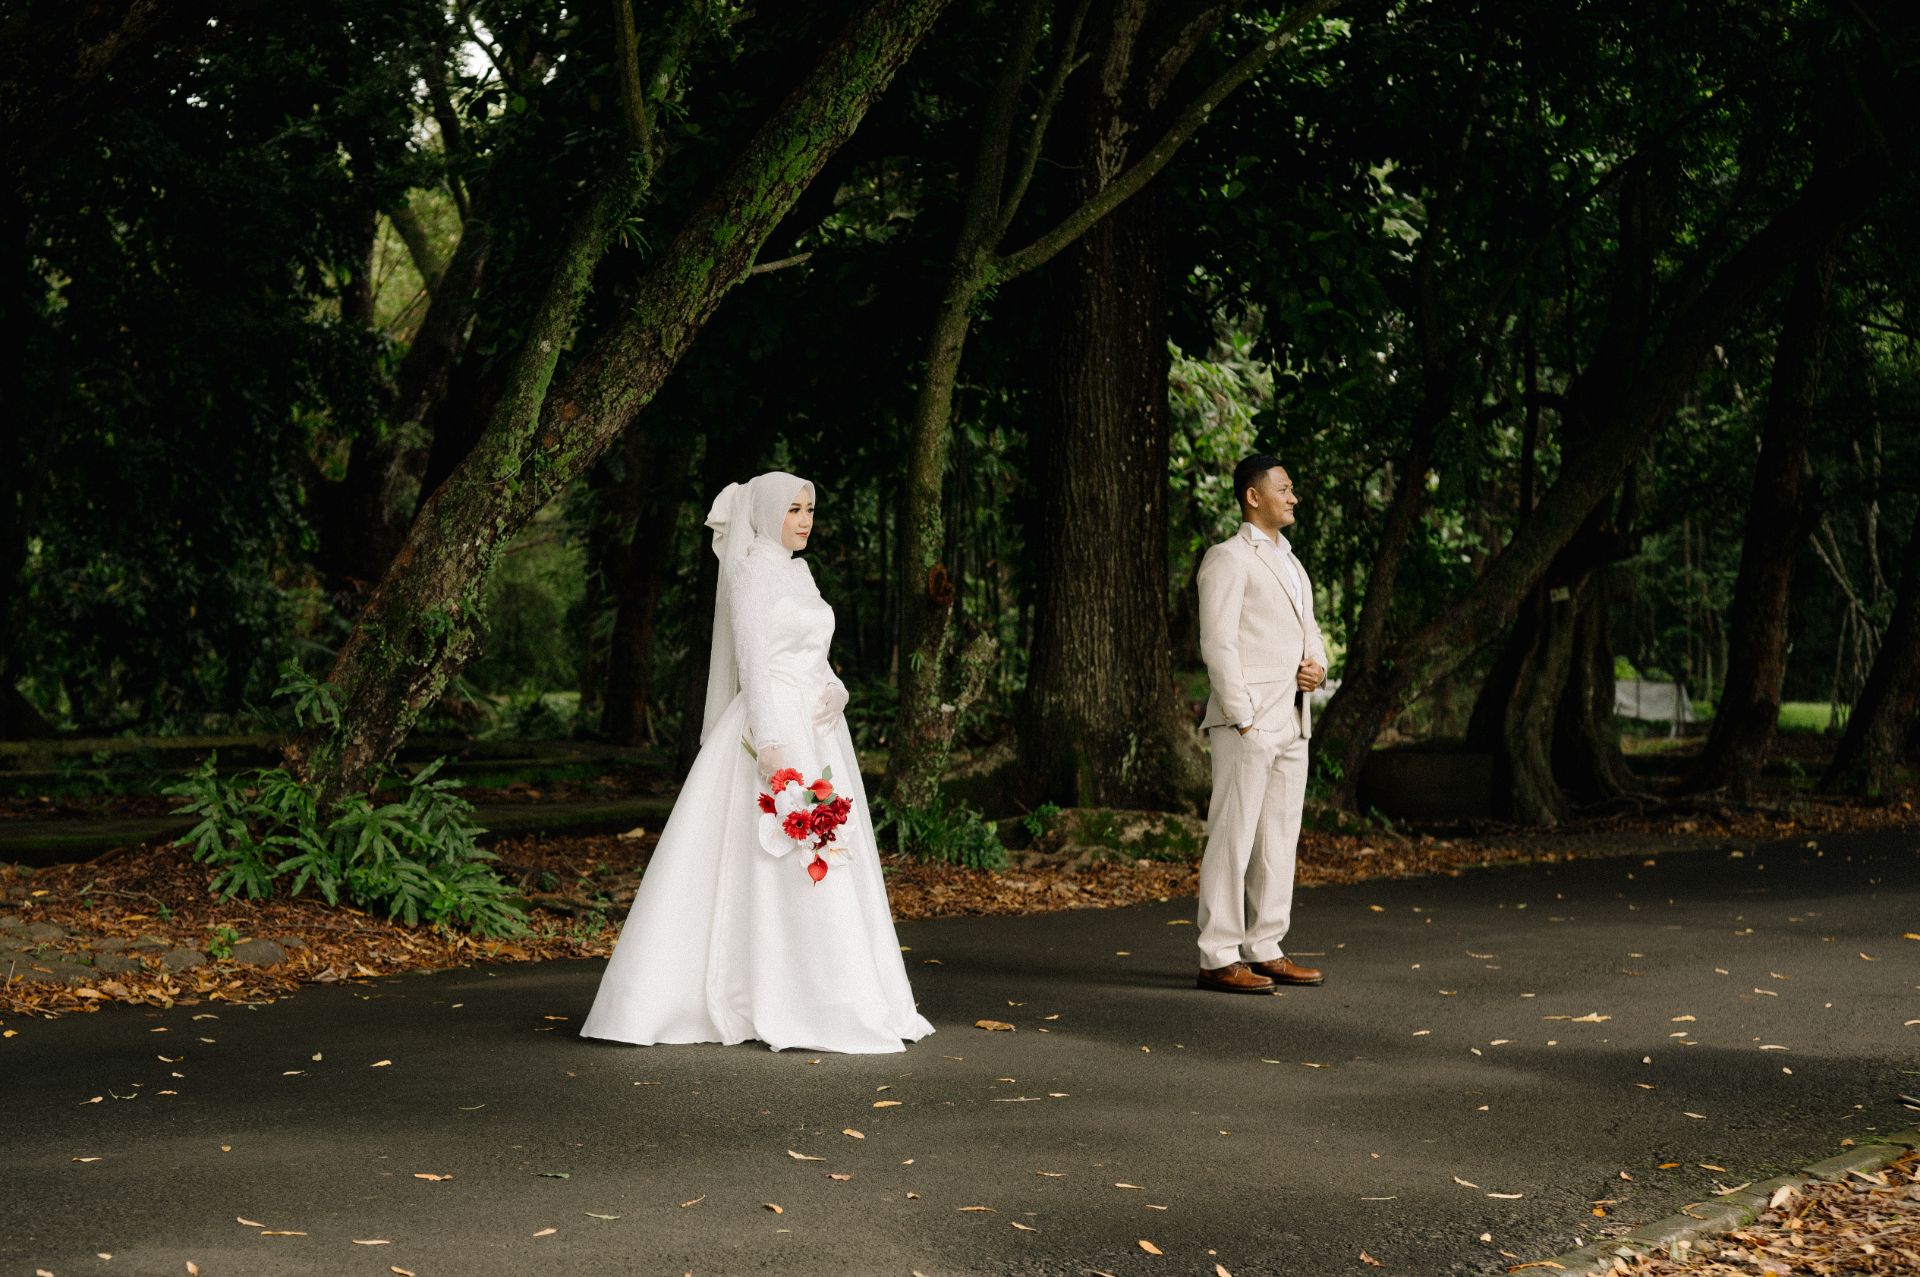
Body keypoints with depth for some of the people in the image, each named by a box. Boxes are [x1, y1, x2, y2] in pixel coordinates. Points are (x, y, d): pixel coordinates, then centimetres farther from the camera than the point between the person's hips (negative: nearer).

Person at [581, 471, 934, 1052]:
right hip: (774, 732, -9)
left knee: (822, 866, 10)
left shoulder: (798, 573, 18)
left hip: (816, 735, 9)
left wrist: (836, 692, -3)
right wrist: (769, 746, -24)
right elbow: (754, 664, -17)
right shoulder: (752, 574, -9)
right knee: (783, 870, -9)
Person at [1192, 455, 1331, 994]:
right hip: (1247, 723, -9)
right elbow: (1217, 643, -13)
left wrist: (1317, 668, 5)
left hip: (1292, 724, 9)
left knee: (1279, 841, 10)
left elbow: (1308, 630, 28)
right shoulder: (1228, 558, -6)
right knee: (1233, 839, -7)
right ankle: (1218, 959, -5)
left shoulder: (1290, 562, 21)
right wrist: (1242, 721, -18)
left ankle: (1264, 950, 16)